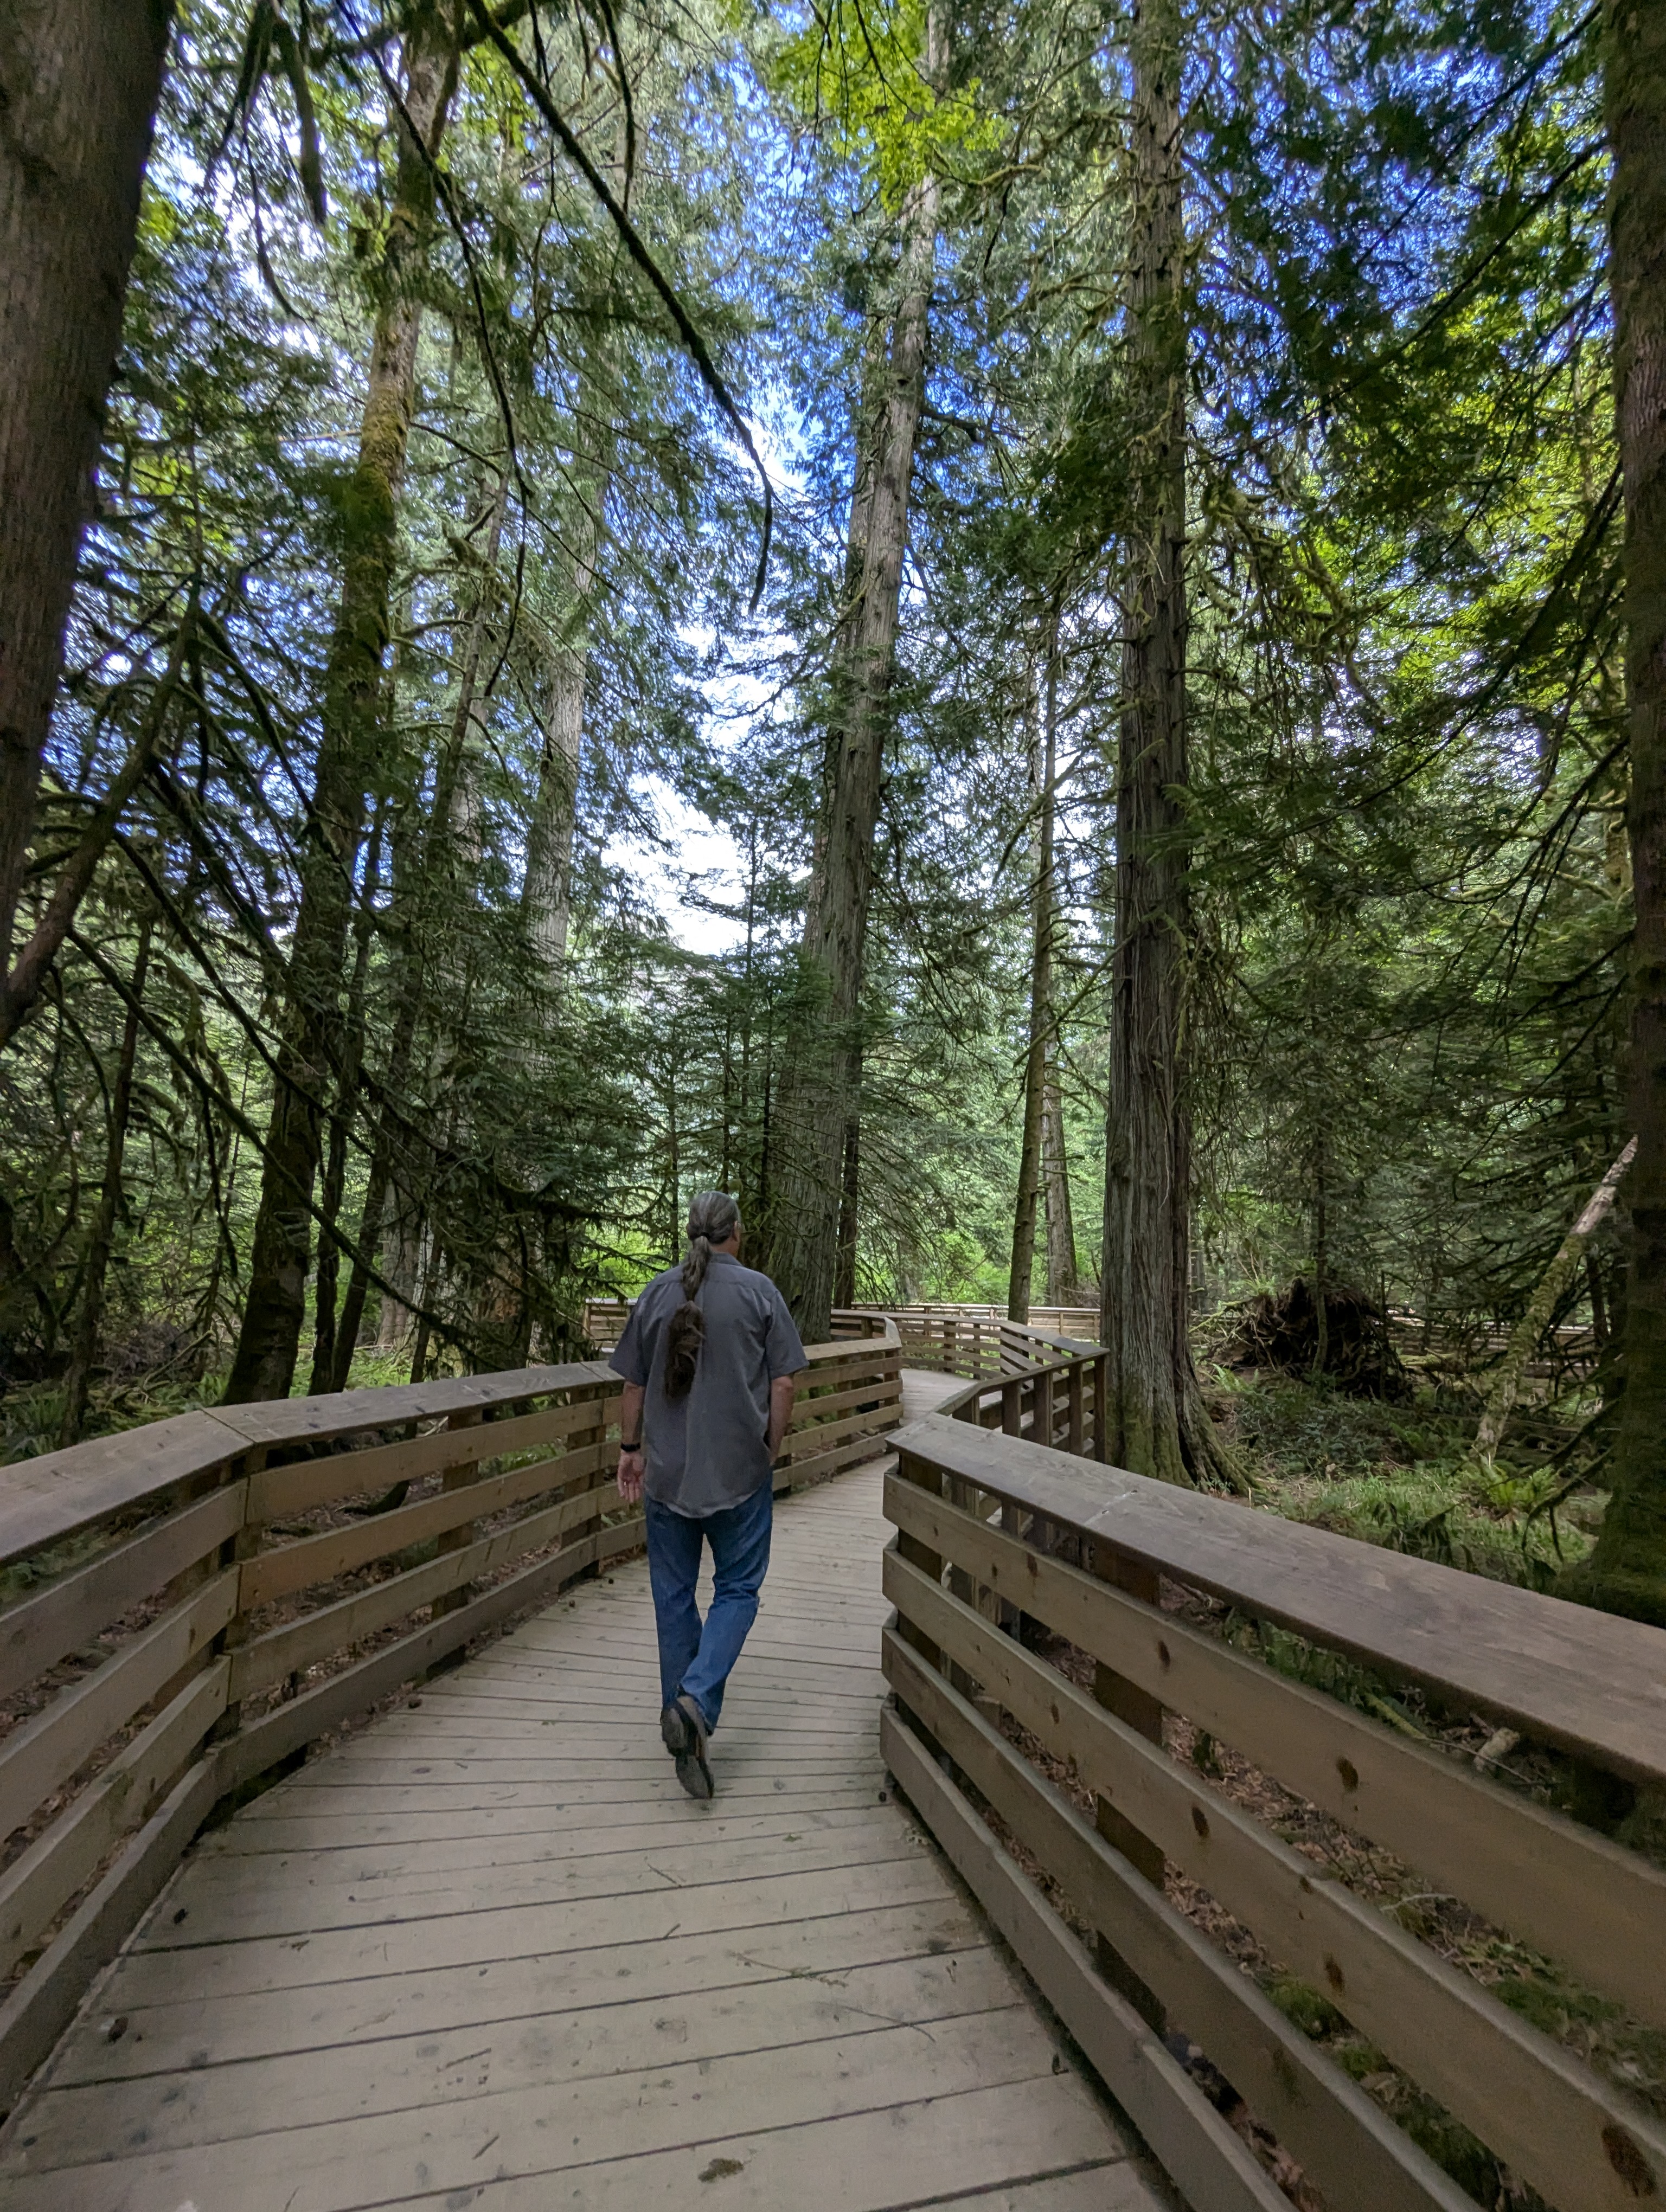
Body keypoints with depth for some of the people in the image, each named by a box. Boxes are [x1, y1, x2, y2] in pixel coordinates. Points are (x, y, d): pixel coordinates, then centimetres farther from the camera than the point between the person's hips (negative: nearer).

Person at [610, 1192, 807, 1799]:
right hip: (739, 1471, -2)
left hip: (666, 1471, 3)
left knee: (674, 1594, 15)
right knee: (737, 1588, 11)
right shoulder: (759, 1292, -7)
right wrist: (770, 1449, 6)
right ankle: (697, 1699, -6)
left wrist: (630, 1448, 18)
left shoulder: (657, 1293, 1)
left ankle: (682, 1716, 23)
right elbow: (784, 1383, -7)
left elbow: (633, 1385, 7)